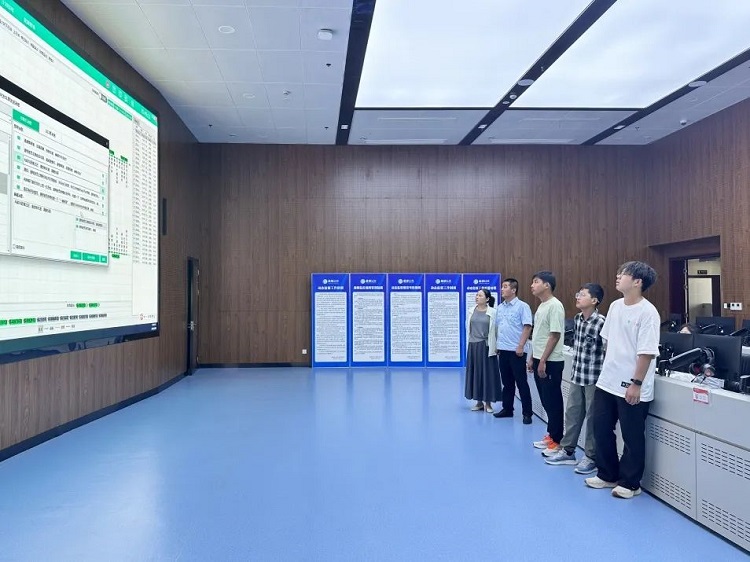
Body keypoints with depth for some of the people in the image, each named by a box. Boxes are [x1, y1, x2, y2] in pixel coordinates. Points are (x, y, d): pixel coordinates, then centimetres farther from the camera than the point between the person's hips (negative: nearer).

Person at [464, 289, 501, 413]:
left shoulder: (492, 312, -6)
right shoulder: (471, 311, 6)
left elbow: (496, 330, -6)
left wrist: (495, 346, -8)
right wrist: (469, 344, 10)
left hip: (486, 346, -4)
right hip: (473, 345, 4)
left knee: (488, 373, 2)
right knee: (475, 372, 8)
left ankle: (488, 402, 12)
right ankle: (479, 401, 19)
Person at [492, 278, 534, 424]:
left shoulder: (522, 306, -8)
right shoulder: (500, 307, 11)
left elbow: (527, 327, -13)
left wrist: (521, 346, -17)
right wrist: (497, 345, 12)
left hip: (516, 351, -6)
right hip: (503, 350, 6)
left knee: (521, 382, 0)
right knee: (507, 382, 14)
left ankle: (527, 413, 7)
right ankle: (507, 409, 23)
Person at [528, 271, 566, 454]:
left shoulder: (554, 306, -15)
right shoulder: (541, 306, 13)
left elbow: (555, 335, -19)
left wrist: (543, 361, -19)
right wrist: (533, 357, 18)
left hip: (550, 362, -9)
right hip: (539, 360, 9)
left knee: (553, 402, 0)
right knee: (546, 401, 15)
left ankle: (557, 440, 9)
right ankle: (551, 435, 25)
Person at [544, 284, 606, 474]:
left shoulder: (601, 322, -17)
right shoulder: (577, 319, 6)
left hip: (594, 377, -7)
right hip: (577, 375, 7)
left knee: (592, 417, 5)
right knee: (572, 412, 15)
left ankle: (591, 457, 18)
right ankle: (567, 451, 27)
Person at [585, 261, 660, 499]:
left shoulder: (647, 312, -16)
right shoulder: (615, 306, 7)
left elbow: (646, 352, -19)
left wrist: (636, 383, -19)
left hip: (631, 388, -8)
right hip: (607, 382, 8)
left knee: (632, 438, 8)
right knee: (601, 430, 15)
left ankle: (630, 483, 25)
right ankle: (607, 475, 33)